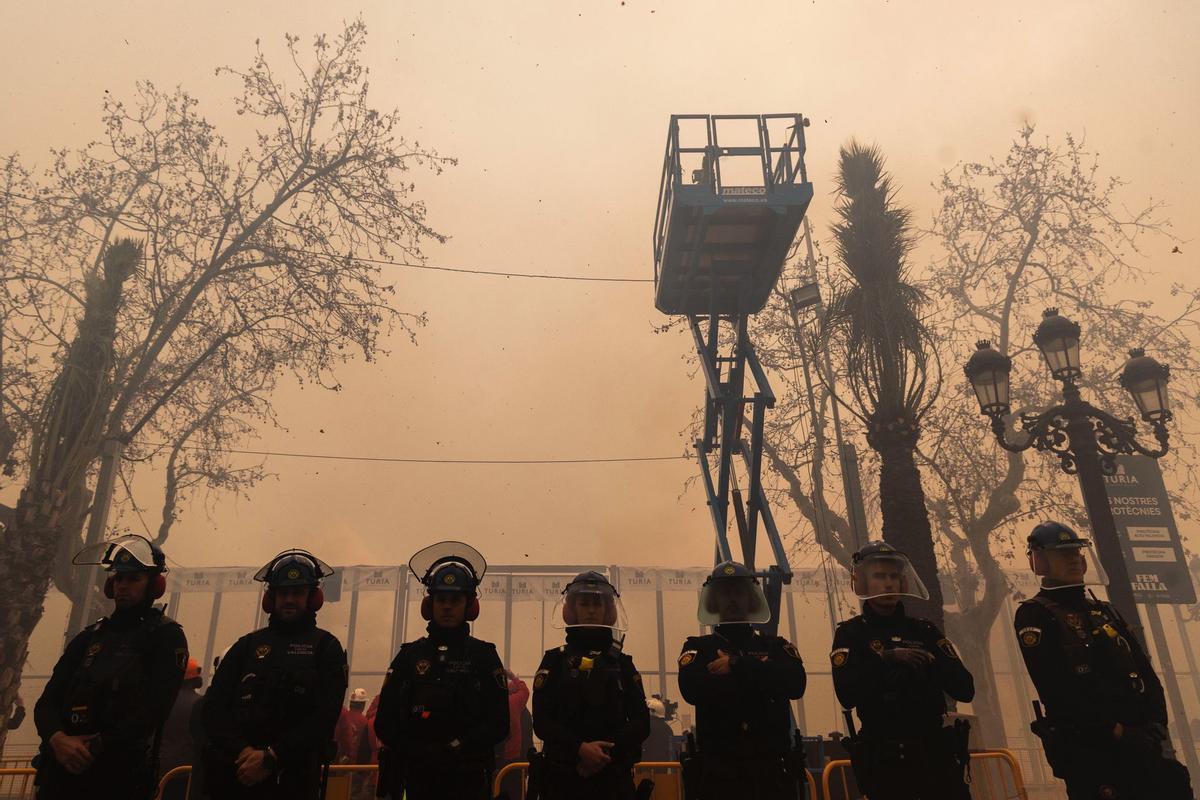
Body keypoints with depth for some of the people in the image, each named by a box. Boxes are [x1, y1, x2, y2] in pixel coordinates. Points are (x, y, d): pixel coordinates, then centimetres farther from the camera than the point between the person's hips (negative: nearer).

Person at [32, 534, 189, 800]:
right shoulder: (90, 637, 16)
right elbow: (48, 701, 9)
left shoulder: (166, 635, -1)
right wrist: (58, 738, -11)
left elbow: (154, 708, -12)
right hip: (60, 771, 5)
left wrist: (95, 748, -15)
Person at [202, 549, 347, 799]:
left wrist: (271, 758, -15)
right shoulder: (248, 645, 13)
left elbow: (325, 715, -7)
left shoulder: (326, 647, 3)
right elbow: (214, 706, 4)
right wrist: (241, 751, -12)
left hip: (292, 778, -2)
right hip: (232, 774, 3)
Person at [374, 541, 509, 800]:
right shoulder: (409, 655, 8)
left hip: (469, 779, -2)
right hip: (418, 777, 2)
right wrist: (418, 751, -12)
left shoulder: (484, 655, 2)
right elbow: (385, 721, 3)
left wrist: (455, 748, -16)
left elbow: (499, 723, -5)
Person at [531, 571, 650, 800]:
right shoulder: (554, 660, 5)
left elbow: (641, 722, 1)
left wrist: (605, 752, -13)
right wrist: (580, 748, -18)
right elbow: (541, 720, -5)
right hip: (563, 776, -1)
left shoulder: (622, 662, 9)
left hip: (614, 777, 1)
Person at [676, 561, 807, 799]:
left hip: (771, 772, 2)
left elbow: (795, 684, -8)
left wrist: (738, 665, -13)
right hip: (718, 772, -1)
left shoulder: (776, 646, 12)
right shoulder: (698, 647, 8)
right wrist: (760, 676, -7)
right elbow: (692, 688, -14)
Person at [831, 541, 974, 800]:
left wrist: (933, 663, -15)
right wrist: (886, 659, -22)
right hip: (885, 759, -2)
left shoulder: (924, 630, 9)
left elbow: (965, 689, 1)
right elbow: (847, 695, -15)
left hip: (936, 751, 3)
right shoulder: (850, 633, 0)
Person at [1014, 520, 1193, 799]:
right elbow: (1056, 687, -15)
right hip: (1090, 748, -6)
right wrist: (1113, 730, -17)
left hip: (1142, 742, 7)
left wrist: (1156, 725, -2)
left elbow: (1146, 673, 14)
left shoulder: (1104, 611, 19)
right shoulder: (1034, 615, -5)